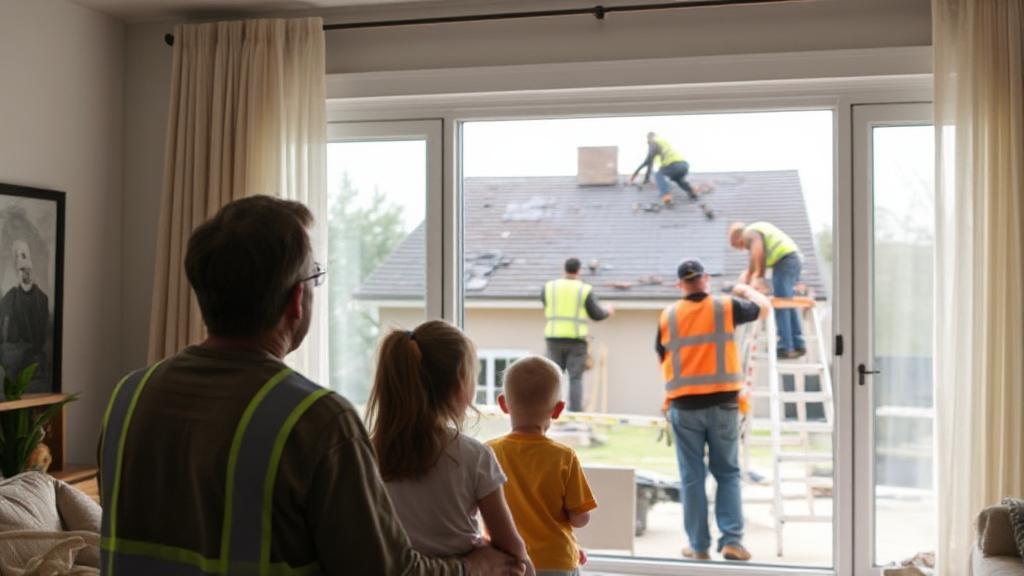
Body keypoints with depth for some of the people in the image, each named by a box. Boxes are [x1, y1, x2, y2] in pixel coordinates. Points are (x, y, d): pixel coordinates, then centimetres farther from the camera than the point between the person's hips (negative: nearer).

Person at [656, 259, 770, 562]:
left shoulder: (667, 316, 1)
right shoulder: (726, 307, 0)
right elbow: (764, 307, 17)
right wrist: (747, 290, 36)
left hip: (684, 407, 0)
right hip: (722, 404, 0)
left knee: (692, 478, 7)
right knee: (728, 474, 11)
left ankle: (699, 546, 12)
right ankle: (731, 539, 4)